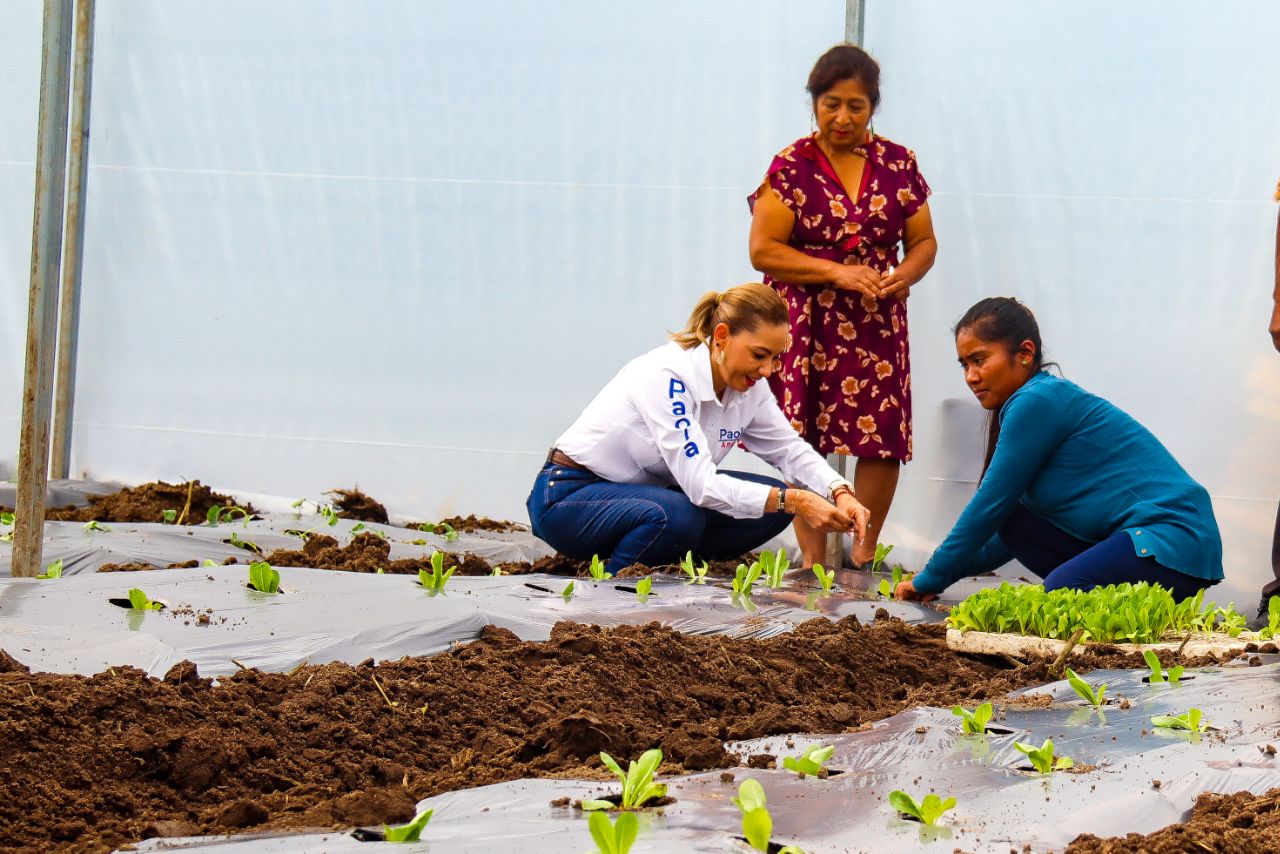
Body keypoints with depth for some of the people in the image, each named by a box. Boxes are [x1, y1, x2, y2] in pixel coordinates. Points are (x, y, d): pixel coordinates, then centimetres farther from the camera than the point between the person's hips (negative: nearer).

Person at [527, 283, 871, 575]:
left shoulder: (749, 387, -5)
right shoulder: (668, 376, -29)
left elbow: (790, 450, 6)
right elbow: (700, 485, -34)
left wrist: (841, 493, -14)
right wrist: (793, 501, -36)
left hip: (645, 491, 8)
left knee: (774, 505, -7)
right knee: (679, 517, -38)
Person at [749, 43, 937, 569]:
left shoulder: (897, 164, 9)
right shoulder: (791, 167, -1)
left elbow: (924, 241, 15)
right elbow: (762, 249, -6)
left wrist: (905, 274, -8)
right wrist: (836, 272, -15)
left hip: (877, 323, 3)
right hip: (806, 324, -2)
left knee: (883, 435, -7)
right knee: (805, 441, -6)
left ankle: (865, 551, 5)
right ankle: (812, 557, 1)